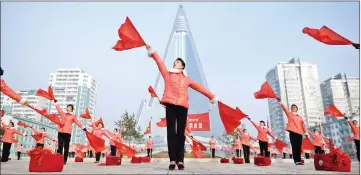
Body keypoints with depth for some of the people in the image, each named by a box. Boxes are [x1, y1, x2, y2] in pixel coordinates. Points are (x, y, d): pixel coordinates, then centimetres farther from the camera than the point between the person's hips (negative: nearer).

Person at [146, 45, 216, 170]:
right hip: (170, 105, -1)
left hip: (182, 106, 1)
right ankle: (172, 160, -7)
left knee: (181, 133, -1)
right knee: (171, 132, -6)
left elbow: (199, 87, 27)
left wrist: (211, 96, 29)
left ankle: (180, 160, 0)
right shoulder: (167, 74, 22)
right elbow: (160, 63, 14)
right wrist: (153, 53, 6)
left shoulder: (186, 79, 24)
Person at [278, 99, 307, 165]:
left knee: (299, 147, 4)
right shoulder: (289, 114, 10)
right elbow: (284, 108, -1)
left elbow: (303, 125, 17)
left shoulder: (300, 117, 18)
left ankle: (299, 160, 11)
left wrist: (305, 132, 13)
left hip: (299, 133, 3)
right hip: (292, 132, -3)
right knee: (294, 147, -5)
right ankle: (296, 161, -3)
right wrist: (280, 102, -10)